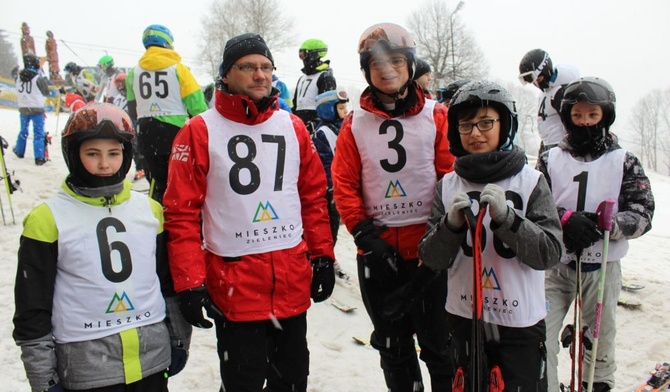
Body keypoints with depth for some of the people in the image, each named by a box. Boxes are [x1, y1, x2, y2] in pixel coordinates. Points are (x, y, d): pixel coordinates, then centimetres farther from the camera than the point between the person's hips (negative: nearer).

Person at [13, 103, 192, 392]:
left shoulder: (150, 210, 6)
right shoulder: (48, 219, -6)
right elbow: (32, 306, -3)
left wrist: (179, 339, 14)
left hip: (153, 357, 3)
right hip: (85, 368, -3)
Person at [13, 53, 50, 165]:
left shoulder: (18, 77, 1)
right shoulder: (38, 78, -14)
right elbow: (46, 93, -4)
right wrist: (45, 81, 10)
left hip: (23, 108, 5)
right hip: (36, 109, -5)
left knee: (23, 130, 23)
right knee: (38, 134, -2)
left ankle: (19, 151, 38)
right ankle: (39, 157, -6)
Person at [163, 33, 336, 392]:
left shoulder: (293, 127, 7)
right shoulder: (200, 131, -6)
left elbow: (314, 195, 12)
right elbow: (182, 212, -7)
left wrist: (322, 256, 9)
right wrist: (190, 282, -10)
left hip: (294, 281, 4)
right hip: (233, 285, -4)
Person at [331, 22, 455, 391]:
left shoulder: (435, 116, 0)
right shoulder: (355, 124, 4)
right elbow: (344, 185, 0)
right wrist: (365, 236, -9)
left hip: (428, 249, -2)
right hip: (377, 250, 2)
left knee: (437, 341, 9)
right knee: (392, 345, 16)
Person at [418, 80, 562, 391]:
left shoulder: (531, 181, -6)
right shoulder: (448, 185, 0)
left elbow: (549, 253, -12)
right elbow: (432, 259, -2)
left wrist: (505, 217, -24)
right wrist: (451, 224, -20)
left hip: (521, 321, -2)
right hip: (464, 319, 3)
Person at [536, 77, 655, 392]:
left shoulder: (624, 162, 2)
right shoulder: (550, 159, 5)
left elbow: (642, 215, -4)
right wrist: (565, 219, -21)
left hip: (602, 269, 0)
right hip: (554, 267, 0)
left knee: (600, 343, 14)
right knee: (540, 339, -5)